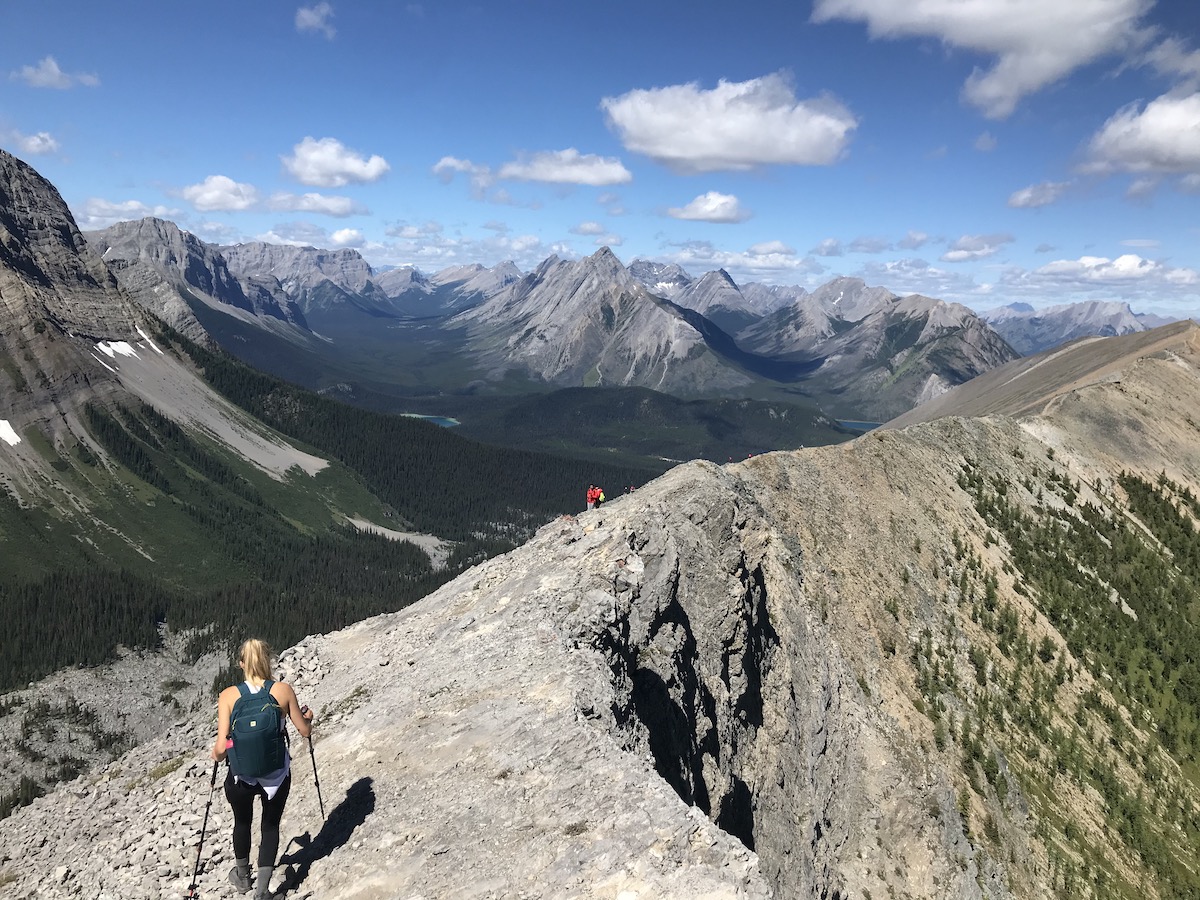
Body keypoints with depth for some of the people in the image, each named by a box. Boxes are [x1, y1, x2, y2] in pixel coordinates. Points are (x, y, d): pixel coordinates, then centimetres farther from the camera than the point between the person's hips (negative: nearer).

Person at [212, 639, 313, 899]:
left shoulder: (229, 695, -14)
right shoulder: (284, 690, -13)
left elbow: (221, 748, -17)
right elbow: (304, 731, -4)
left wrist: (216, 753, 6)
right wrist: (308, 717, 17)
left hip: (241, 775, 1)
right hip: (277, 774, -1)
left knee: (242, 823, 29)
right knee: (271, 825, 23)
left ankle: (241, 876, 51)